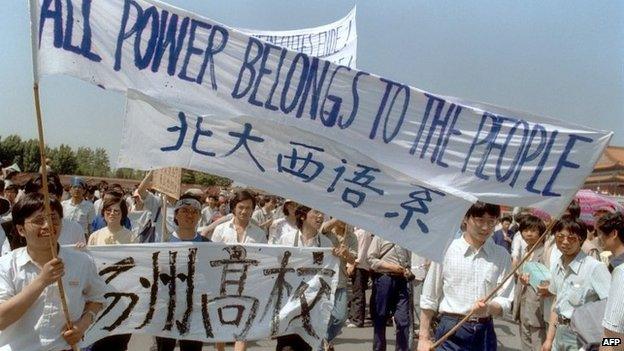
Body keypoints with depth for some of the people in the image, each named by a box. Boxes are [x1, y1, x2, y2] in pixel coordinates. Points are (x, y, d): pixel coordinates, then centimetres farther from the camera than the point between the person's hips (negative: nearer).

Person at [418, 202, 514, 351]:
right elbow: (429, 299, 2)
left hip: (485, 332, 3)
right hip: (451, 332, -2)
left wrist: (488, 308, -22)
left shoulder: (501, 256, 2)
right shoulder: (446, 250, -4)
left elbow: (505, 303, 1)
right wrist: (424, 337, 2)